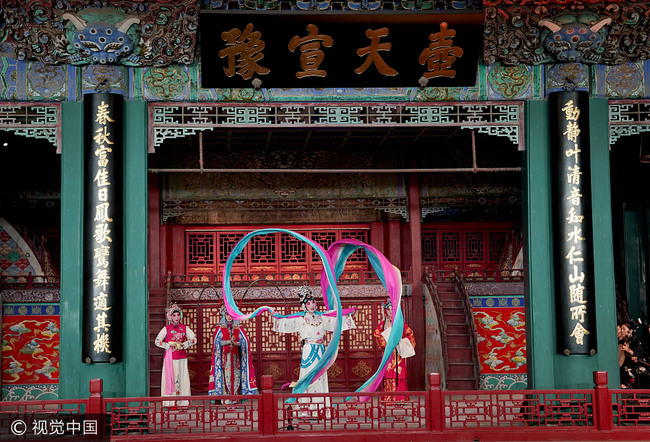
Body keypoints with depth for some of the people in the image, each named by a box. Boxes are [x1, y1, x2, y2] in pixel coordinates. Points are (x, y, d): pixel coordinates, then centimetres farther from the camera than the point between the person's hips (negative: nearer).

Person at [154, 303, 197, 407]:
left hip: (181, 357, 1)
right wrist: (169, 345, -9)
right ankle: (171, 402, -4)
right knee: (170, 378, -5)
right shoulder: (166, 328, 3)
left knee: (182, 378, -2)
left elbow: (194, 339, 9)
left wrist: (184, 345, -5)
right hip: (170, 357, -1)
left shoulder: (184, 328, 8)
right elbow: (157, 341, 1)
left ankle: (182, 402, 2)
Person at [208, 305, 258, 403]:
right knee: (226, 375, -8)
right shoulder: (220, 328, 7)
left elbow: (244, 341, 2)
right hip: (225, 356, -2)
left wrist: (235, 343, -16)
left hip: (236, 356, 2)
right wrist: (229, 341, -16)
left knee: (236, 375, -2)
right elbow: (217, 342, -4)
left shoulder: (238, 328, 12)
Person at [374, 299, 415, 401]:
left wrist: (400, 341, -7)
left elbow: (410, 333, 4)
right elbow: (377, 334, 3)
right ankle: (388, 398, -4)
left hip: (398, 351, -1)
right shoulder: (383, 323, 12)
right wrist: (386, 342, -8)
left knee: (398, 373, -7)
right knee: (388, 374, -5)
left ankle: (399, 398, -5)